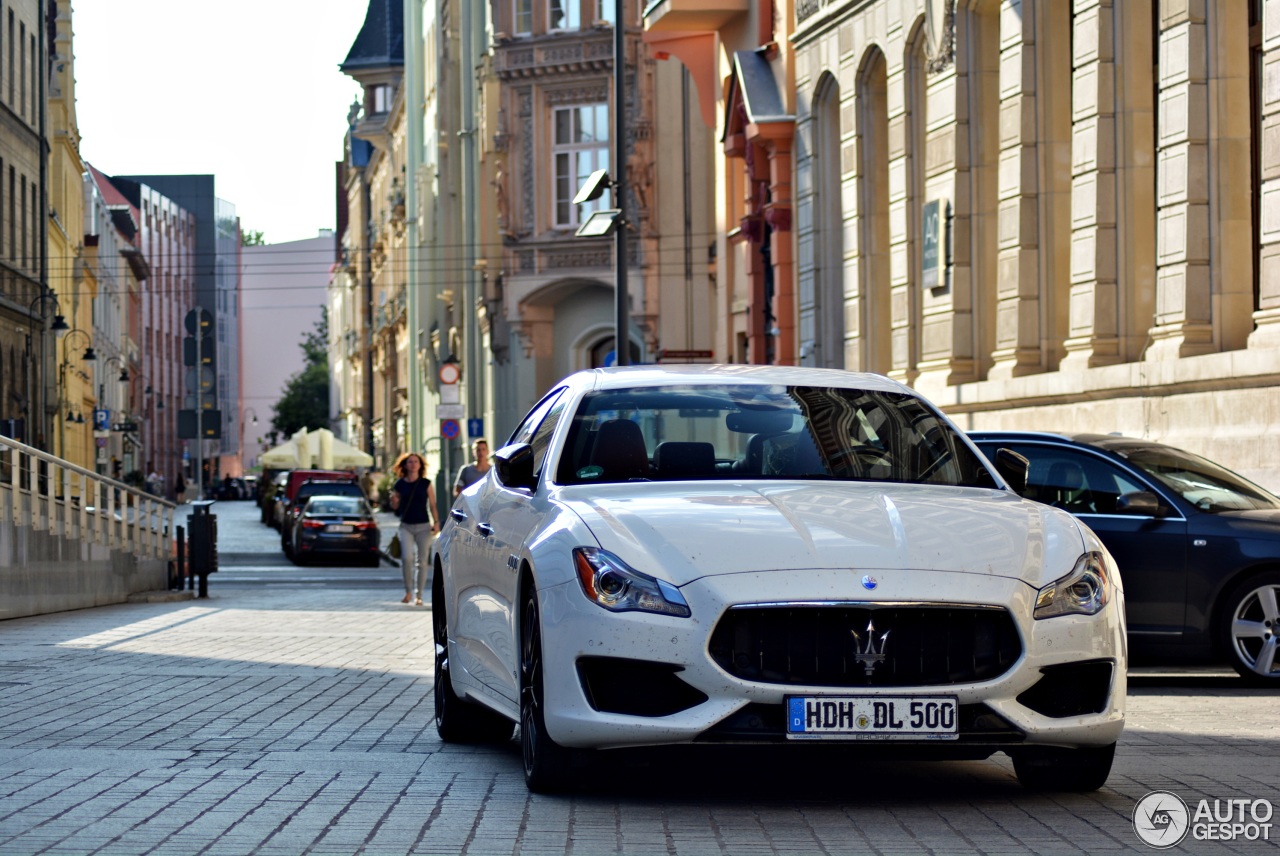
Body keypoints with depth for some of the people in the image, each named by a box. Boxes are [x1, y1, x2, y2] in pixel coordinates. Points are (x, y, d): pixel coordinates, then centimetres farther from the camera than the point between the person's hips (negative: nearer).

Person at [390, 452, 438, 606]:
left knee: (422, 561, 0)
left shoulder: (425, 484, 1)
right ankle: (408, 591, -1)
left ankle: (418, 595, 9)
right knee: (407, 557, -17)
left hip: (423, 526, 0)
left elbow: (432, 505, 3)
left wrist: (436, 522, -7)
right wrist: (393, 501, -9)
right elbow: (395, 507, 13)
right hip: (406, 526, 0)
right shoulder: (400, 484, 4)